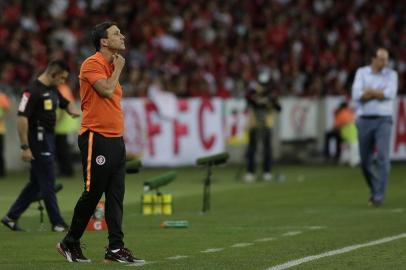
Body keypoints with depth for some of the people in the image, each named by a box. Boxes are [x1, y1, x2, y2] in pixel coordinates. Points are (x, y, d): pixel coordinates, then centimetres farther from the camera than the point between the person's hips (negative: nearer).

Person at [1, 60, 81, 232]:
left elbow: (66, 104, 29)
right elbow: (22, 118, -19)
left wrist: (74, 111, 3)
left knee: (36, 183, 13)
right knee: (47, 183, -3)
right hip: (38, 142, -10)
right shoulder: (34, 91, -15)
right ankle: (57, 223, 2)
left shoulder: (53, 91, 13)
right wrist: (25, 147, -22)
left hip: (49, 141, 10)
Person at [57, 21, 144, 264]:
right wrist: (118, 69, -5)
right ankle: (70, 243, 11)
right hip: (96, 138, -8)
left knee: (116, 195, 3)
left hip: (115, 140, 8)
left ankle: (116, 248, 2)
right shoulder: (92, 64, -8)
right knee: (92, 193, -3)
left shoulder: (111, 66, 18)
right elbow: (106, 90, -22)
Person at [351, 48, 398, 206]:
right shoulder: (362, 72, 7)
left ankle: (379, 195, -14)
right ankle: (374, 189, 27)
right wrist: (380, 93, -9)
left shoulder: (391, 74, 6)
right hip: (364, 120, 2)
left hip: (383, 120, -2)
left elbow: (390, 94, -12)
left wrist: (369, 92, -8)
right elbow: (356, 95, -8)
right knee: (365, 161, 6)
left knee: (383, 157, -15)